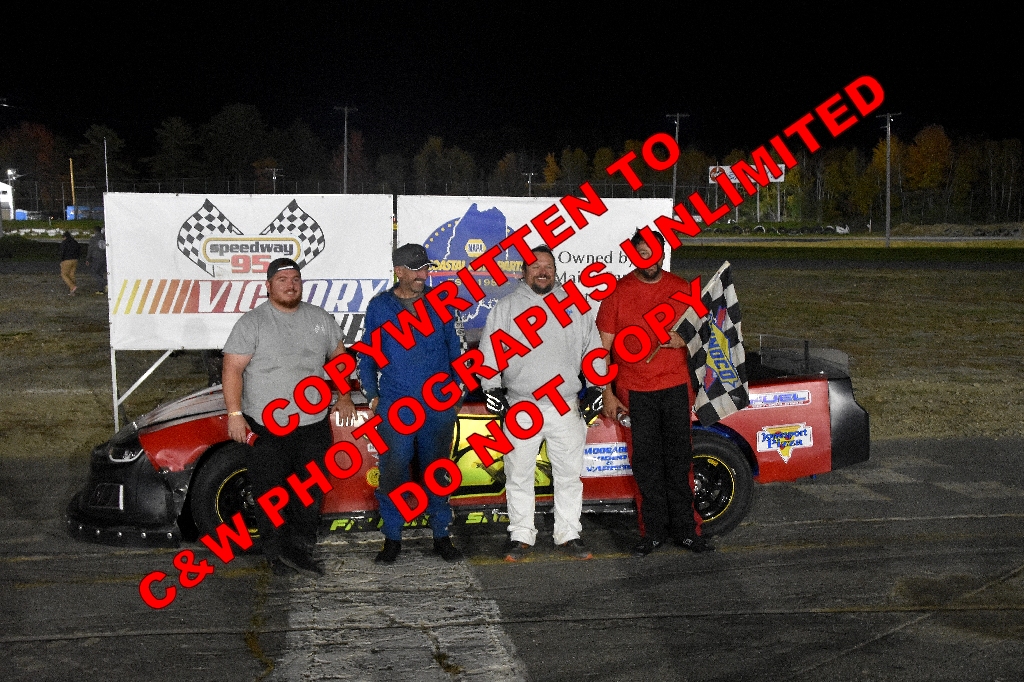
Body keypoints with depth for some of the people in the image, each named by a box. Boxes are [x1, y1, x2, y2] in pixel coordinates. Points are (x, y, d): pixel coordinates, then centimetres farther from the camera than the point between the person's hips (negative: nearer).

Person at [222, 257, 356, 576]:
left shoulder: (321, 319, 8)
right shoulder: (252, 322, -5)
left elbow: (339, 356, 19)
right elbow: (233, 368, -9)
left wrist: (344, 397, 13)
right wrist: (235, 413, -17)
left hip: (314, 424, 4)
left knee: (312, 492, 9)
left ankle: (301, 551, 21)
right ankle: (276, 553, 17)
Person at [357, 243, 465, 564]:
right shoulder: (379, 307, 5)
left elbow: (454, 348, 13)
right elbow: (367, 355, 10)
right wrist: (372, 396, 3)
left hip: (439, 405, 1)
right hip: (394, 407, -1)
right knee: (393, 473, -1)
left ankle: (441, 535, 17)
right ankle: (392, 538, 10)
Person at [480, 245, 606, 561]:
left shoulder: (574, 304, 11)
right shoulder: (506, 307, 7)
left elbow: (592, 347, 14)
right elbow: (489, 351, 5)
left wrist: (596, 386, 6)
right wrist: (492, 387, -7)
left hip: (566, 408, 2)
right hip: (521, 408, -1)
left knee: (569, 475, 7)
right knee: (519, 476, 4)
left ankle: (568, 535, 17)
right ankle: (521, 536, 15)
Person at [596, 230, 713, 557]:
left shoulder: (681, 288, 6)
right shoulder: (618, 293, 1)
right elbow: (603, 347, 1)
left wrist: (681, 340, -9)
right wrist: (607, 394, -4)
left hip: (676, 386, 1)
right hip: (635, 391, -1)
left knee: (679, 458, 4)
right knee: (646, 462, 3)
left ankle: (685, 529, 13)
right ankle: (654, 531, 12)